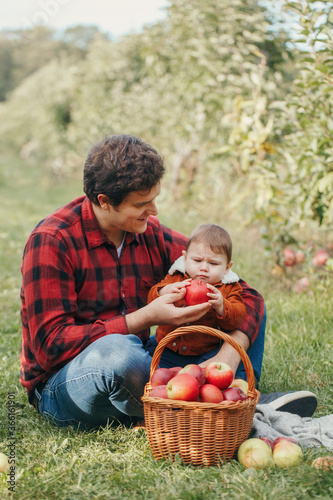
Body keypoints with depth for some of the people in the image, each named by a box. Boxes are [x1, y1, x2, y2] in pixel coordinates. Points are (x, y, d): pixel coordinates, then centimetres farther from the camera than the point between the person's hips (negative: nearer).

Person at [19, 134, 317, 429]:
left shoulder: (153, 235, -1)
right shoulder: (51, 242, -17)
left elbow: (247, 295, -1)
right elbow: (51, 346, -23)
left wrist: (228, 356, -22)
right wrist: (144, 319, -27)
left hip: (135, 367, 6)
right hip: (61, 383, -6)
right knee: (119, 351, -41)